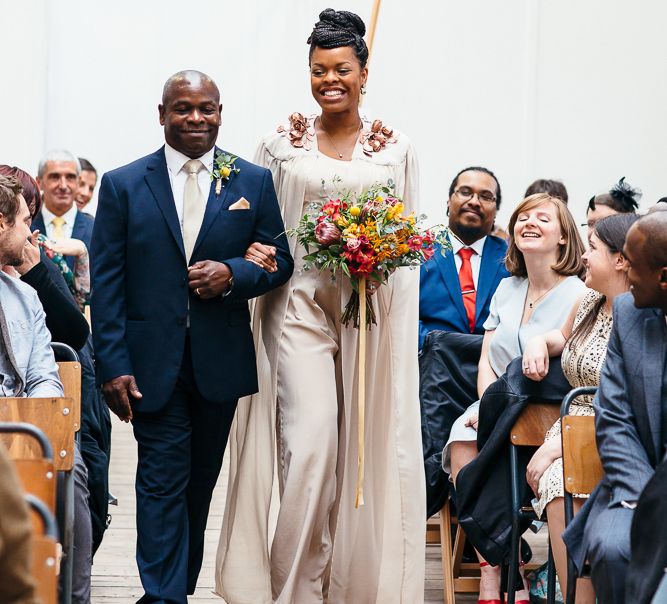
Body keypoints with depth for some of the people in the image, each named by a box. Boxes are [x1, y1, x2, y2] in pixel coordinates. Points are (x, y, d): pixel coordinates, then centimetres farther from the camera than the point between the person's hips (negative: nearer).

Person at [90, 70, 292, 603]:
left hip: (220, 360, 2)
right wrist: (113, 365, -10)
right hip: (153, 363, -2)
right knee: (163, 481, -5)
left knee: (200, 483, 13)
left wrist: (233, 274, -15)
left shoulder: (254, 182, 5)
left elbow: (280, 260, 7)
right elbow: (107, 283, -2)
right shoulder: (123, 185, 1)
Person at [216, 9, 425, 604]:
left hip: (373, 308, 1)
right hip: (301, 305, -1)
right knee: (309, 445, -12)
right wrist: (254, 254, -10)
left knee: (366, 446, 2)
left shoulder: (395, 148, 7)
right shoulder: (282, 145, 7)